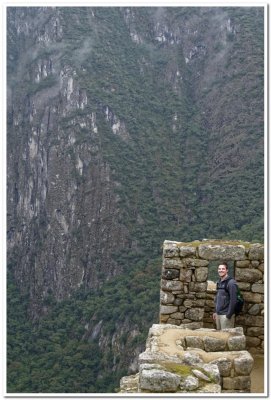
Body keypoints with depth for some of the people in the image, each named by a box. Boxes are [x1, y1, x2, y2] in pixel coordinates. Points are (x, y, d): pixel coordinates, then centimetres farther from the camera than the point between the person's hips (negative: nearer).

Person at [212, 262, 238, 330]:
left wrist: (228, 315, -19)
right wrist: (216, 311, 16)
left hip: (226, 315, -8)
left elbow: (233, 300, -17)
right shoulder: (219, 282, 13)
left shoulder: (231, 282, -12)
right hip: (218, 314, 8)